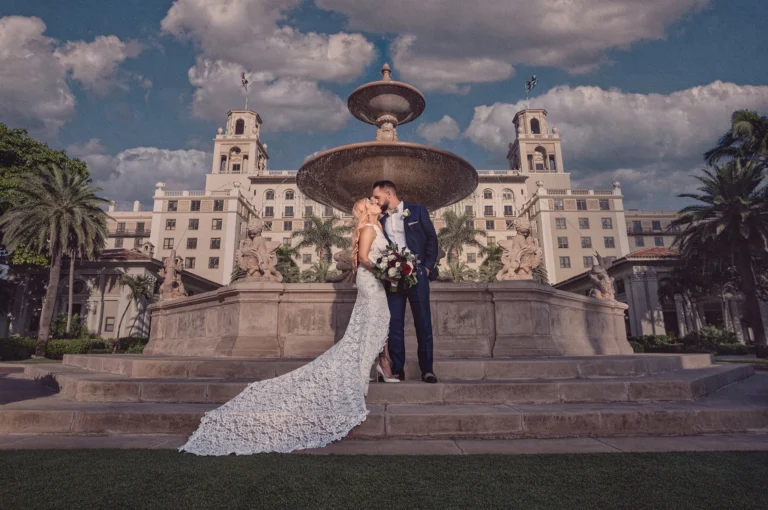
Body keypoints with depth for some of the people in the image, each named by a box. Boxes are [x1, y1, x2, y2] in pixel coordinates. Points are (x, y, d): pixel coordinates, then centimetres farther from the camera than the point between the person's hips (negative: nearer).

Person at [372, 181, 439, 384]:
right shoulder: (381, 220, 15)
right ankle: (397, 369, 10)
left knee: (423, 322, 1)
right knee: (394, 324, 3)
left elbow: (432, 239, 3)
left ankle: (427, 369, 9)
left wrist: (427, 267, -6)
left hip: (416, 274, -3)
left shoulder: (417, 211, 4)